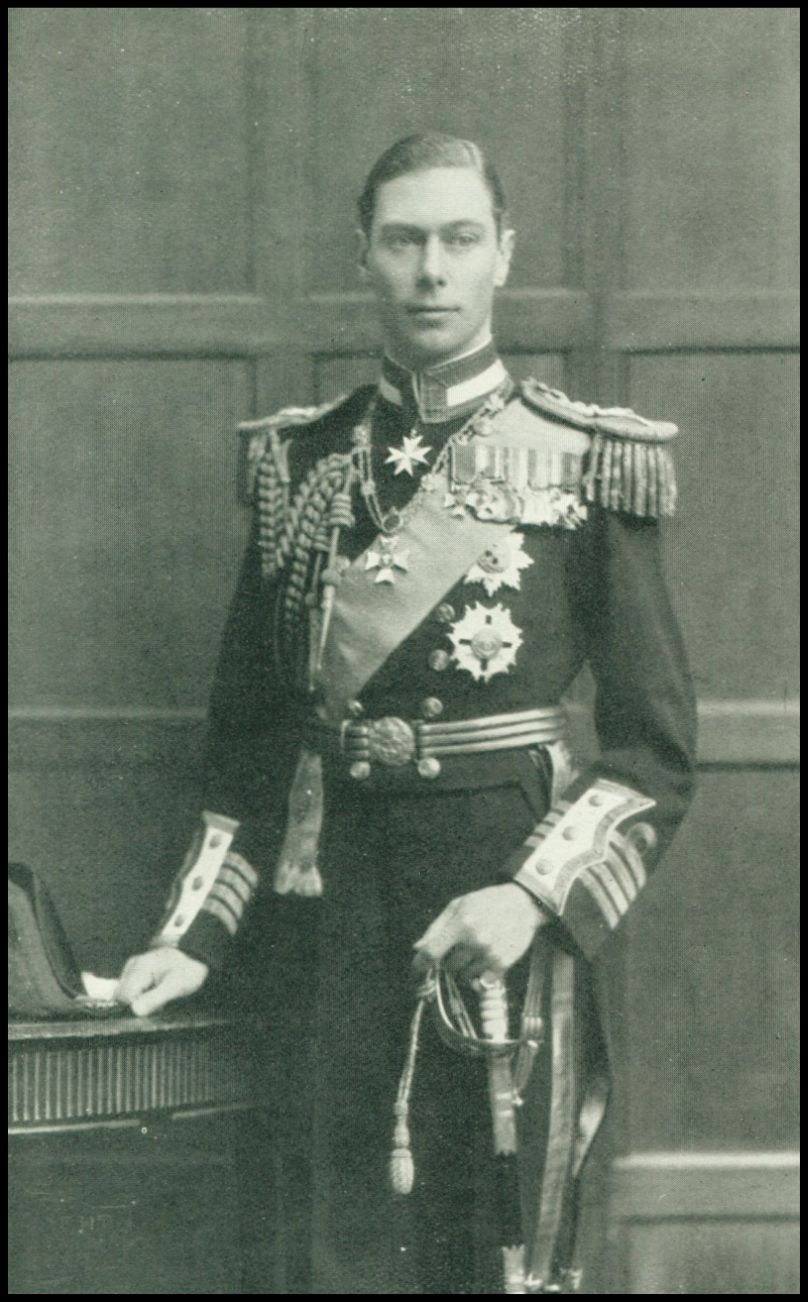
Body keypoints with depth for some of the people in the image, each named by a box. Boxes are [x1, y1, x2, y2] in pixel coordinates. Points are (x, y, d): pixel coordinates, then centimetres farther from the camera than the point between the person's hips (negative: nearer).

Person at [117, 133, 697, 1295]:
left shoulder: (586, 463, -1)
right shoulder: (298, 462, 9)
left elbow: (655, 748, -2)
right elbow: (247, 728, 14)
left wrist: (532, 896, -16)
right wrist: (198, 935, 5)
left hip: (501, 912, -3)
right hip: (326, 897, 3)